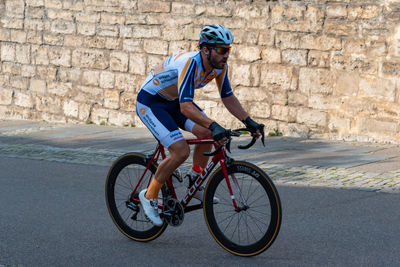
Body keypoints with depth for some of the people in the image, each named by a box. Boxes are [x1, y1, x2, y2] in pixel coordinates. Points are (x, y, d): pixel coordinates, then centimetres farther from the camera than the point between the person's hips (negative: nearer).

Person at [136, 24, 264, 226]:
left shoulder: (220, 66, -11)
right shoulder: (190, 63, -35)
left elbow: (228, 97, 3)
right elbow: (186, 106, -43)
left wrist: (249, 122, -7)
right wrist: (214, 126, -52)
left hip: (173, 101, 8)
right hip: (150, 102, -8)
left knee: (206, 134, -8)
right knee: (181, 151, -20)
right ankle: (149, 196, -2)